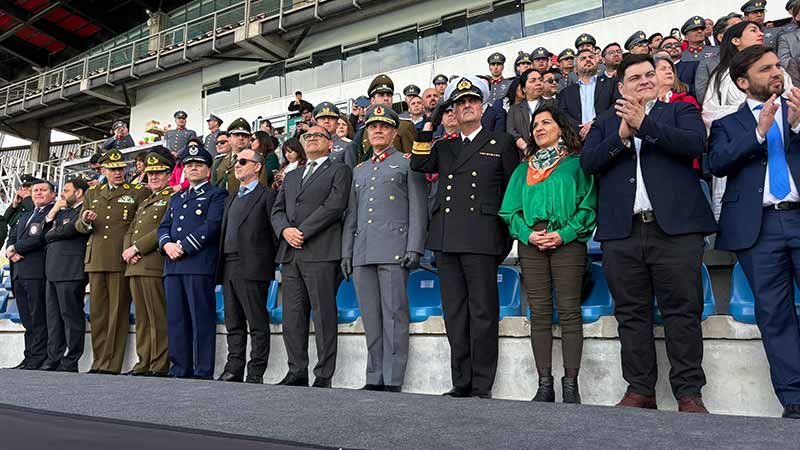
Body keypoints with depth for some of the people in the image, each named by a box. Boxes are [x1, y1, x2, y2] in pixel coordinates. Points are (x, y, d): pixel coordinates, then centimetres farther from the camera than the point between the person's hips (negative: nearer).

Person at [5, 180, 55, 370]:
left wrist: (15, 248, -2)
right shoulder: (24, 216, 27)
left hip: (37, 272, -8)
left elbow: (40, 238, -13)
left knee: (39, 319, -7)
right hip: (19, 274, 8)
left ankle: (38, 359, -4)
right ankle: (29, 358, 13)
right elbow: (12, 239, 22)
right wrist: (11, 252, 0)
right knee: (28, 321, 9)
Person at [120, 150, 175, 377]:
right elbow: (130, 230, 22)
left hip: (155, 265, -8)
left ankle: (160, 365, -3)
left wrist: (137, 248, -13)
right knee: (142, 319, 10)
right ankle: (144, 363, 16)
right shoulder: (144, 202, 26)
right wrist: (127, 250, 1)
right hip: (135, 267, 8)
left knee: (158, 318, -7)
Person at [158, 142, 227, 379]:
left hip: (200, 264, -6)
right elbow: (163, 226, 19)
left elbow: (211, 226, -8)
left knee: (202, 320, -6)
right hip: (173, 265, 7)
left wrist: (184, 247, -13)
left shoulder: (216, 195, 5)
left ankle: (203, 372, -3)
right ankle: (180, 370, 12)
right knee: (176, 320, 6)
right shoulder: (176, 198, 27)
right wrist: (167, 244, -3)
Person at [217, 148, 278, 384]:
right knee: (234, 324, 11)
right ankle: (234, 370, 17)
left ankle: (256, 374, 0)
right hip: (229, 268, 8)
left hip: (252, 268, -8)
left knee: (257, 324, -4)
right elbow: (224, 234, 22)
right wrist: (221, 266, 13)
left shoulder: (267, 195, -1)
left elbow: (275, 232, -7)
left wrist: (273, 262, -9)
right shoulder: (231, 199, 23)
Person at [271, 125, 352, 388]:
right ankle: (297, 373, 13)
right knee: (292, 318, 5)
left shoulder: (339, 171, 8)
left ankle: (324, 376, -1)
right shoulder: (291, 176, 26)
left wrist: (302, 231, -11)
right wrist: (285, 230, -4)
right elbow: (277, 210, 17)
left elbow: (334, 206, -7)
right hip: (290, 254, 6)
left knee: (324, 317, -6)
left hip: (321, 253, -6)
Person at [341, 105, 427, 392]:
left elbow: (417, 209, -1)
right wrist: (346, 252, 13)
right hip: (362, 253, 6)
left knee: (394, 315, -6)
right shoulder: (358, 170, 24)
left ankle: (393, 381, -1)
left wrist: (414, 248, -12)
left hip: (394, 250, -5)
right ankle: (374, 379, 14)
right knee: (370, 318, 7)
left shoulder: (408, 163, 8)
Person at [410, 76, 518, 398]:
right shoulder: (444, 147, 22)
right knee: (454, 314, 6)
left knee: (483, 312, -3)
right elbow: (418, 164, 7)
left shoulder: (501, 143, 10)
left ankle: (482, 386, 4)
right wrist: (430, 125, 7)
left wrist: (507, 233, 0)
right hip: (446, 239, 5)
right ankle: (461, 382, 14)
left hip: (481, 238, -4)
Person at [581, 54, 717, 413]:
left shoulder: (680, 111, 15)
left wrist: (644, 124, -11)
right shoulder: (606, 122, 20)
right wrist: (622, 134, -8)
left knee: (682, 312, -2)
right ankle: (640, 390, 13)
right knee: (631, 314, 4)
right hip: (622, 232, 2)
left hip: (675, 227, -2)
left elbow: (695, 143, -6)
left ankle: (689, 393, 5)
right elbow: (587, 162, 4)